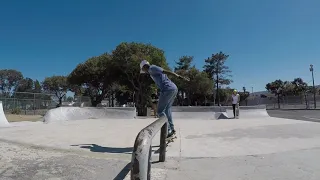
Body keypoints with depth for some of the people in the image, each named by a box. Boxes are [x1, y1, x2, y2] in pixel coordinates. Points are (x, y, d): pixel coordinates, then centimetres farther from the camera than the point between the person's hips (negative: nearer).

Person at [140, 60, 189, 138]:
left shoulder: (151, 68, 0)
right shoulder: (157, 70, 29)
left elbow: (167, 71, -10)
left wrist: (181, 77, -16)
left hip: (167, 90, -9)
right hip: (174, 88, 10)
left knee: (160, 111, -1)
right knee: (167, 109, 21)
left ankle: (168, 131, -3)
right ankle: (172, 129, 22)